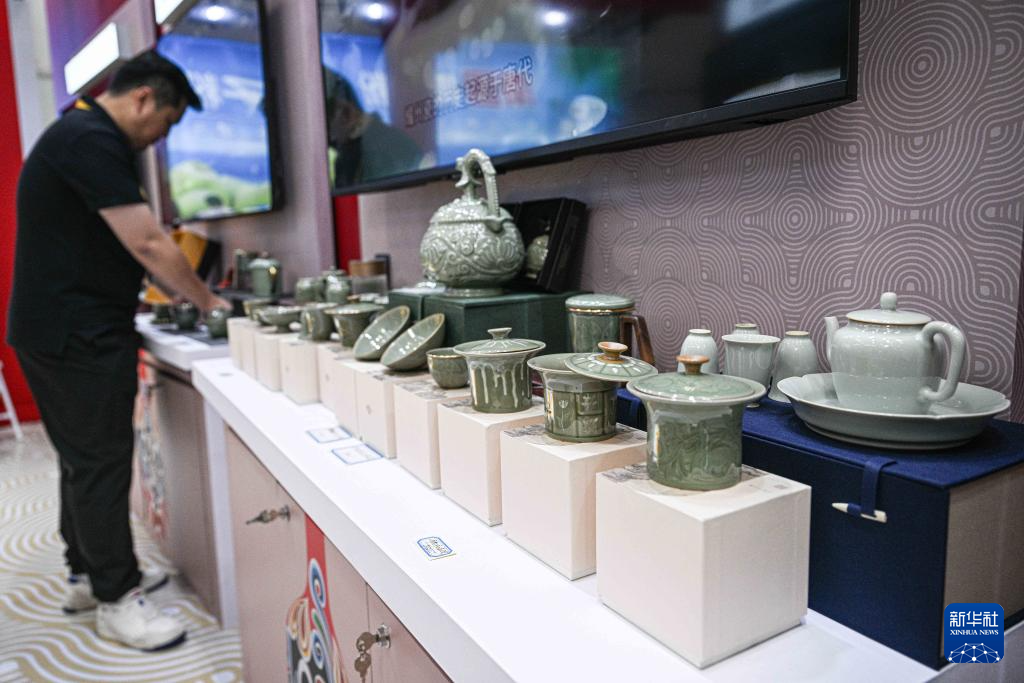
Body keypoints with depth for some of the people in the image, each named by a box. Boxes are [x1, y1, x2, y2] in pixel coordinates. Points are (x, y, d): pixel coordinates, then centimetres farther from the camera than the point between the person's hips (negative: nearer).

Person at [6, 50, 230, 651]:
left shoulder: (83, 135, 17)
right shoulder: (91, 141, -17)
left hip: (61, 327, 11)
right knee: (101, 463, -3)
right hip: (77, 335, -11)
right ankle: (115, 600, 8)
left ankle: (91, 574, 29)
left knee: (86, 459, 16)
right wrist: (208, 302, -8)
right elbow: (147, 244, -21)